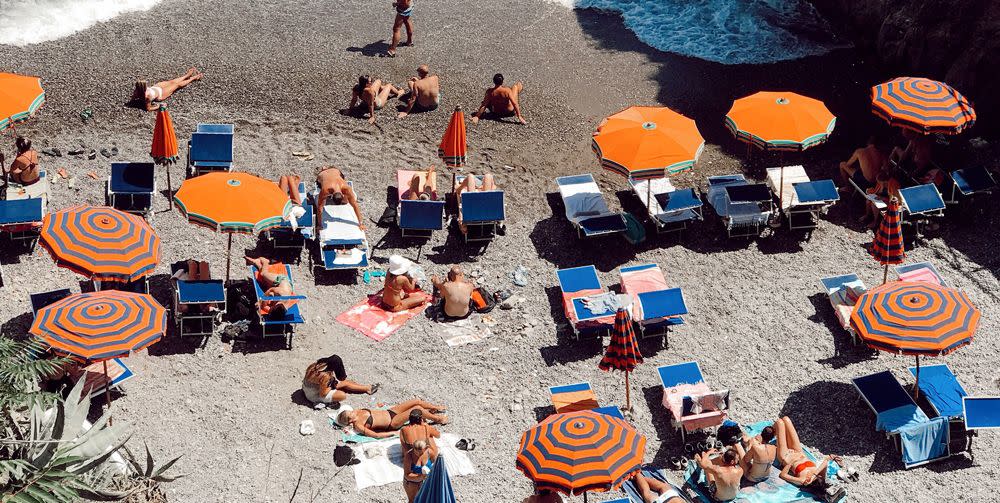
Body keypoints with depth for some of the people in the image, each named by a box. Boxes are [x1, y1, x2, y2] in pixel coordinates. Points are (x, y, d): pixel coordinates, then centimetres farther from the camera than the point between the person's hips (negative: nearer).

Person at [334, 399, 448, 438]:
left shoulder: (358, 412, -2)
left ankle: (436, 408, 29)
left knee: (417, 401, 2)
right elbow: (376, 435, -23)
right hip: (392, 423, -8)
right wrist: (394, 433, -19)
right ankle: (438, 419, 7)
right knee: (417, 408, -17)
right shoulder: (358, 426, -21)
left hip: (389, 411, 8)